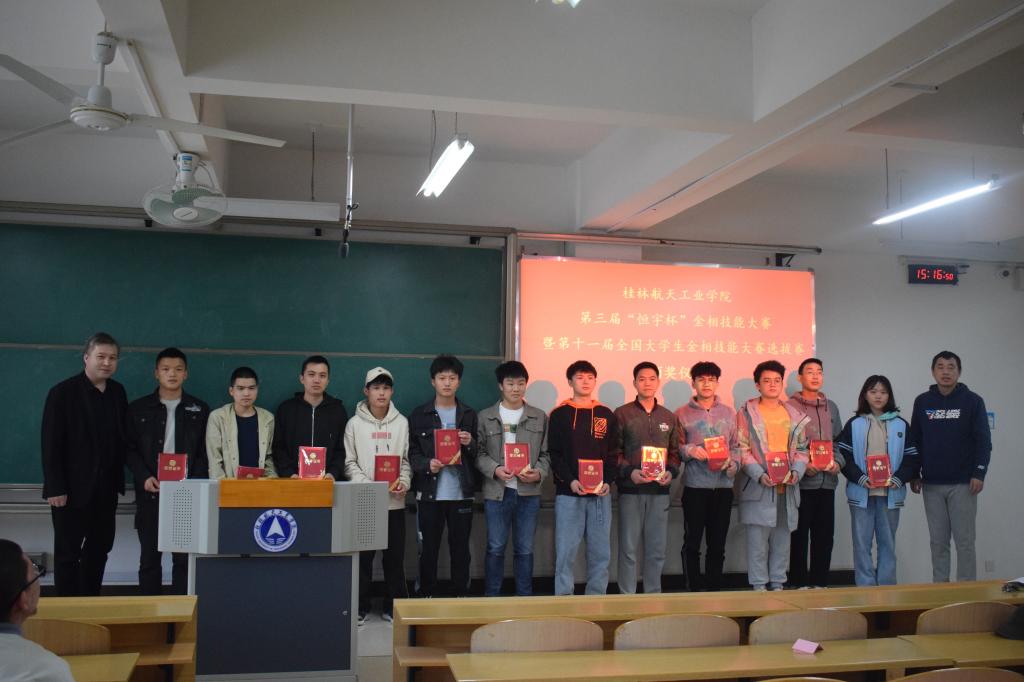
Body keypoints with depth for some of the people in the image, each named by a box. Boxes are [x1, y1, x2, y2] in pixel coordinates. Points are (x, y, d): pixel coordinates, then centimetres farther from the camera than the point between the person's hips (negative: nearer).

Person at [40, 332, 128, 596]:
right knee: (68, 553, 4)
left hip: (106, 488, 5)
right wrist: (55, 488, -15)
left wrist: (118, 480, 4)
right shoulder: (63, 392, -9)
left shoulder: (117, 392, 6)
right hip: (72, 488, -5)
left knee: (99, 550, 11)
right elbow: (51, 444, -12)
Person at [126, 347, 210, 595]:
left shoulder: (200, 409, 7)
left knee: (184, 557, 0)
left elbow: (206, 452, 6)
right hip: (150, 493, 1)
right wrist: (144, 478, -9)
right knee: (149, 556, 6)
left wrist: (194, 482, -8)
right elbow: (129, 449, 6)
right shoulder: (139, 408, 7)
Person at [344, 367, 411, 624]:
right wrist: (368, 485, -14)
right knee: (363, 556, 4)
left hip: (395, 501, 2)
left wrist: (404, 482, -9)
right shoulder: (355, 423, 1)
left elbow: (406, 459, 9)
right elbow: (349, 463, 0)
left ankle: (393, 607, 16)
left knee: (395, 556, 6)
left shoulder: (401, 422, 6)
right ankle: (360, 608, 15)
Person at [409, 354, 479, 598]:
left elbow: (479, 456, 11)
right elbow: (411, 452, 2)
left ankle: (460, 597, 16)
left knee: (461, 548, 6)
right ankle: (426, 597, 16)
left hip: (461, 493, 1)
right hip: (429, 493, -1)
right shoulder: (419, 415, 5)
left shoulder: (470, 415, 10)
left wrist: (470, 444, -10)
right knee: (428, 549, 5)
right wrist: (427, 464, -17)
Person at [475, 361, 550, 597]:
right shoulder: (485, 417, 5)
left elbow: (546, 453, 8)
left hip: (529, 491, 1)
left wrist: (539, 473, -10)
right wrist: (495, 469, -14)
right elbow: (479, 453, 2)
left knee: (525, 549, 8)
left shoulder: (540, 417, 8)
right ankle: (491, 598, 16)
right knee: (495, 548, 4)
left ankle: (525, 599, 18)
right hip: (496, 491, -1)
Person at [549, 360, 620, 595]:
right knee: (565, 552, -3)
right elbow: (554, 454, -1)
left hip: (600, 494, 3)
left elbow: (613, 453, 9)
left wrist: (608, 481, -6)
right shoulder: (559, 415, 4)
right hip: (568, 493, -2)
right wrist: (570, 481, -14)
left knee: (601, 553, 4)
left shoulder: (606, 415, 11)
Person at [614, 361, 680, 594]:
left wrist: (671, 472, -4)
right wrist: (629, 472, -15)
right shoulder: (622, 414, 2)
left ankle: (654, 595, 17)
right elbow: (613, 452, -1)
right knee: (628, 548, -1)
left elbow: (675, 452, 15)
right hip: (630, 490, -3)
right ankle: (627, 597, 7)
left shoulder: (668, 417, 13)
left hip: (659, 490, 3)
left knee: (657, 548, 7)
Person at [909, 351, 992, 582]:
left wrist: (979, 473, -12)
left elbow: (983, 441, -4)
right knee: (938, 541, 7)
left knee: (964, 540, 1)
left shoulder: (972, 401, -1)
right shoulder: (922, 402, 6)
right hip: (932, 485, 3)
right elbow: (915, 441, 9)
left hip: (963, 484, -3)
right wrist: (914, 475, 5)